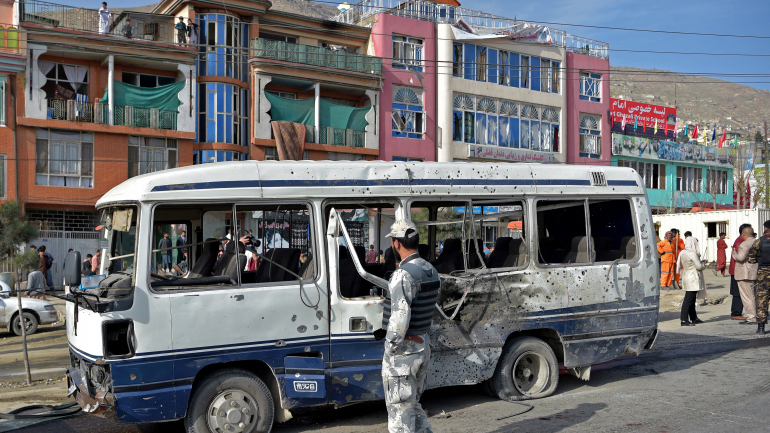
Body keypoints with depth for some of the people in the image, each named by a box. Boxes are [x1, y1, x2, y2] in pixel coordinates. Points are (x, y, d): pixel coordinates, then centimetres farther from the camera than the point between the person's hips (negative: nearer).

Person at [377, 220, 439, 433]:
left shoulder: (403, 275, -21)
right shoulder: (431, 271, 8)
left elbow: (400, 316, -24)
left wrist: (392, 348, -14)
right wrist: (387, 330, 15)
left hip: (404, 351, -9)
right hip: (423, 344, 9)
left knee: (400, 410, 2)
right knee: (413, 405, 23)